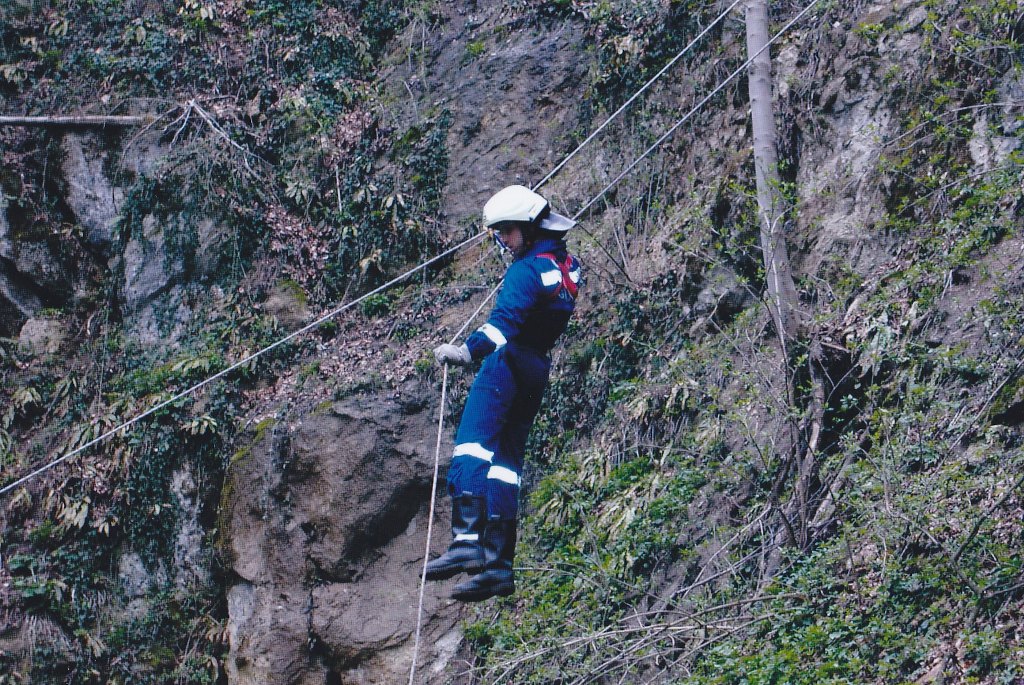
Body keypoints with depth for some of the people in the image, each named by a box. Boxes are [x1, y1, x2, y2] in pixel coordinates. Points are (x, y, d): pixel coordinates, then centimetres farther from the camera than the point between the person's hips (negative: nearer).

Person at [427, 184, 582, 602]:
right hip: (538, 371, 10)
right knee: (506, 462, 9)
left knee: (472, 443, -20)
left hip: (508, 363, -10)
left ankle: (467, 540, -36)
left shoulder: (527, 269, -13)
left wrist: (469, 350, -38)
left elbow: (506, 319, -28)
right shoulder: (566, 263, 15)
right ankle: (499, 564, 3)